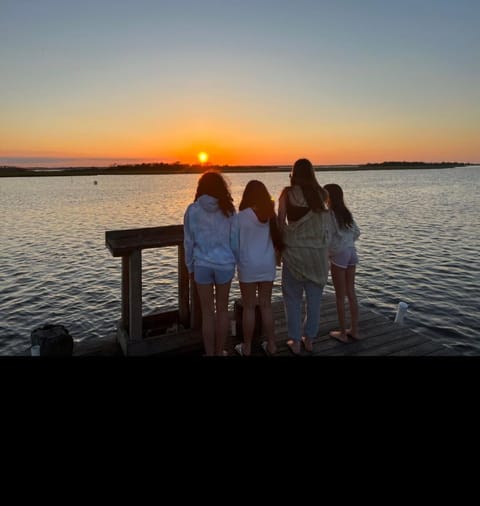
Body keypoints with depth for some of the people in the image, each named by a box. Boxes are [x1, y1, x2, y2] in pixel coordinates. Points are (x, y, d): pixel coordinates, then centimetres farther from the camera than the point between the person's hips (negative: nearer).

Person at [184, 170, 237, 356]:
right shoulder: (229, 210, -3)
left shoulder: (192, 210, -4)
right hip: (225, 263, 1)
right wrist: (235, 261, 14)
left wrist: (190, 266, 10)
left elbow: (188, 242, 0)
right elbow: (234, 239, 1)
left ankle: (210, 353, 19)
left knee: (207, 312, 9)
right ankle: (219, 351, 26)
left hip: (202, 265, 0)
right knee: (222, 309, 14)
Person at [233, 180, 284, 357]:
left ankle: (247, 347, 17)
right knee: (266, 305, 13)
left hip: (248, 265, -3)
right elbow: (277, 239, 4)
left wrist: (236, 261, 7)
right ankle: (271, 344, 21)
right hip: (268, 264, 4)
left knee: (249, 307, 6)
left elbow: (236, 242, -6)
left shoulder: (241, 216, -11)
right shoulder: (271, 214, -1)